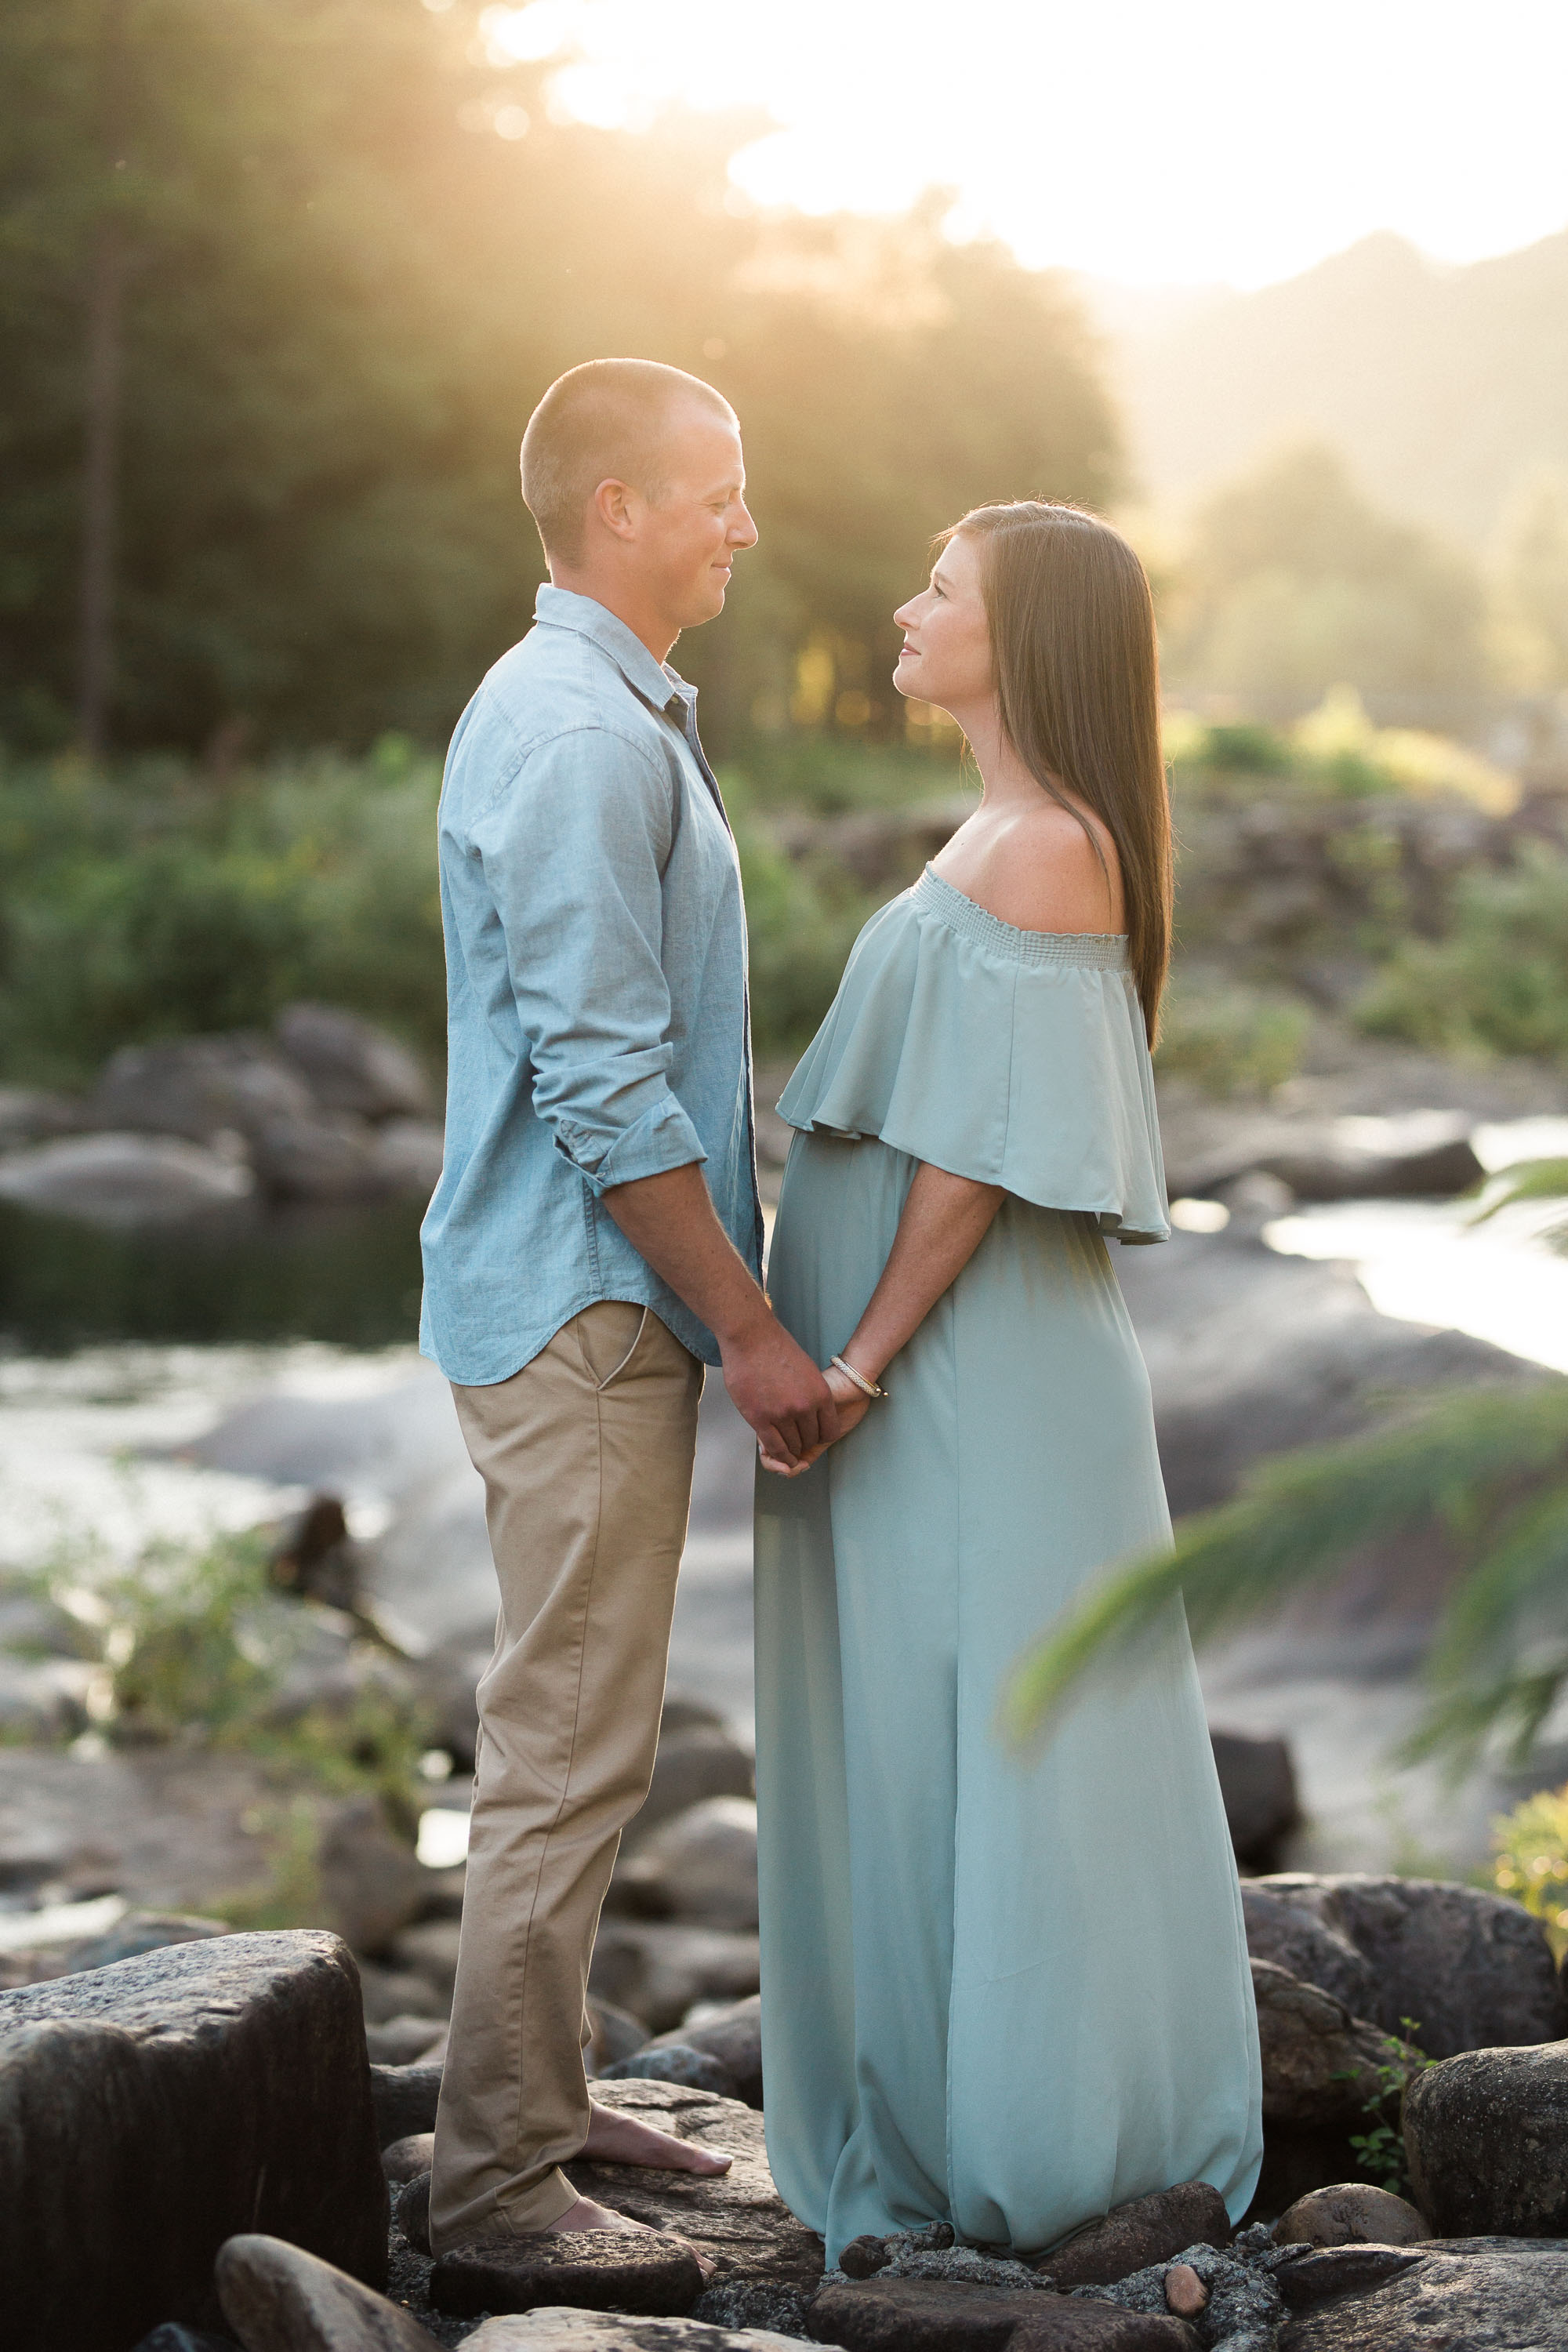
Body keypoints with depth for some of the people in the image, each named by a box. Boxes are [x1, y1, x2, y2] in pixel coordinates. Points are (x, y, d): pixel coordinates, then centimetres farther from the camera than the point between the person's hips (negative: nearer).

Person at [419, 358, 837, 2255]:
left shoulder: (607, 715, 17)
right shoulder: (576, 736, -17)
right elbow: (602, 1084, -22)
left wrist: (727, 1297, 20)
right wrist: (748, 1329, -18)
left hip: (609, 1301, 11)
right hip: (580, 1308, -11)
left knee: (572, 1733, 16)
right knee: (569, 1748, -6)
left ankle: (542, 2100, 26)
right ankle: (499, 2179, 1)